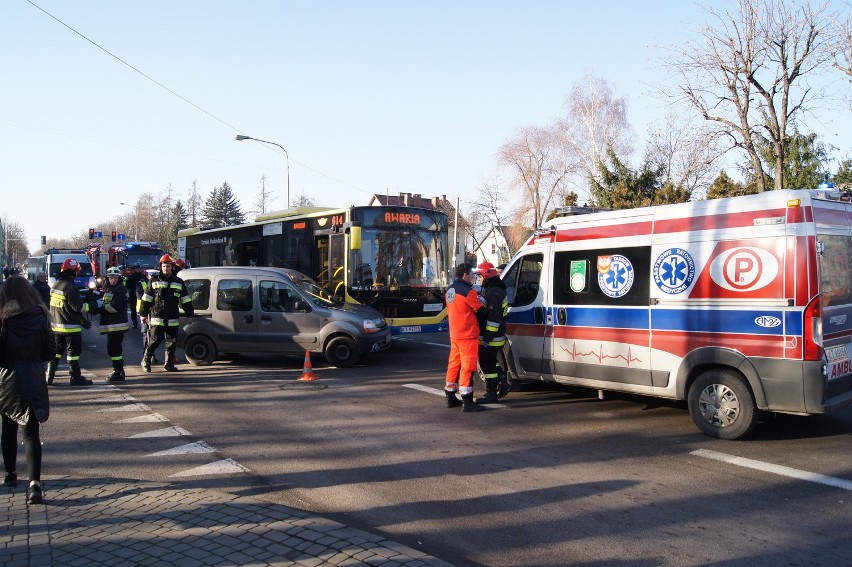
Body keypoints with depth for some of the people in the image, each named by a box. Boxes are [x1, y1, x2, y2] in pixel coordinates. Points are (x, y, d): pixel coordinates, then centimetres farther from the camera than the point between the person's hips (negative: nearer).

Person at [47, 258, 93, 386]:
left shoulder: (55, 285, 8)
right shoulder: (71, 287, -18)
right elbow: (77, 306, -20)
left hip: (56, 325, 8)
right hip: (71, 326, -8)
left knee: (56, 350, 15)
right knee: (73, 351, -1)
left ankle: (50, 376, 17)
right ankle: (76, 378, 3)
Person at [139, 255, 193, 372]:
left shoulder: (178, 282, 10)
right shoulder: (154, 281, 4)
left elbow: (186, 300, 11)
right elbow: (146, 299, 5)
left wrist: (189, 315, 9)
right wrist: (143, 314, 2)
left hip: (173, 319, 3)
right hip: (157, 317, -3)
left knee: (172, 342, 5)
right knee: (155, 340, -4)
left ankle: (169, 363, 16)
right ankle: (146, 360, 14)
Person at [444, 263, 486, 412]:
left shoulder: (450, 290, 12)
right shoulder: (468, 291, -16)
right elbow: (481, 310, -10)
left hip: (454, 334, 9)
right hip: (467, 335, -9)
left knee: (454, 364, 14)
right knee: (467, 367, -6)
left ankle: (451, 398, 22)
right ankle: (467, 402, -5)